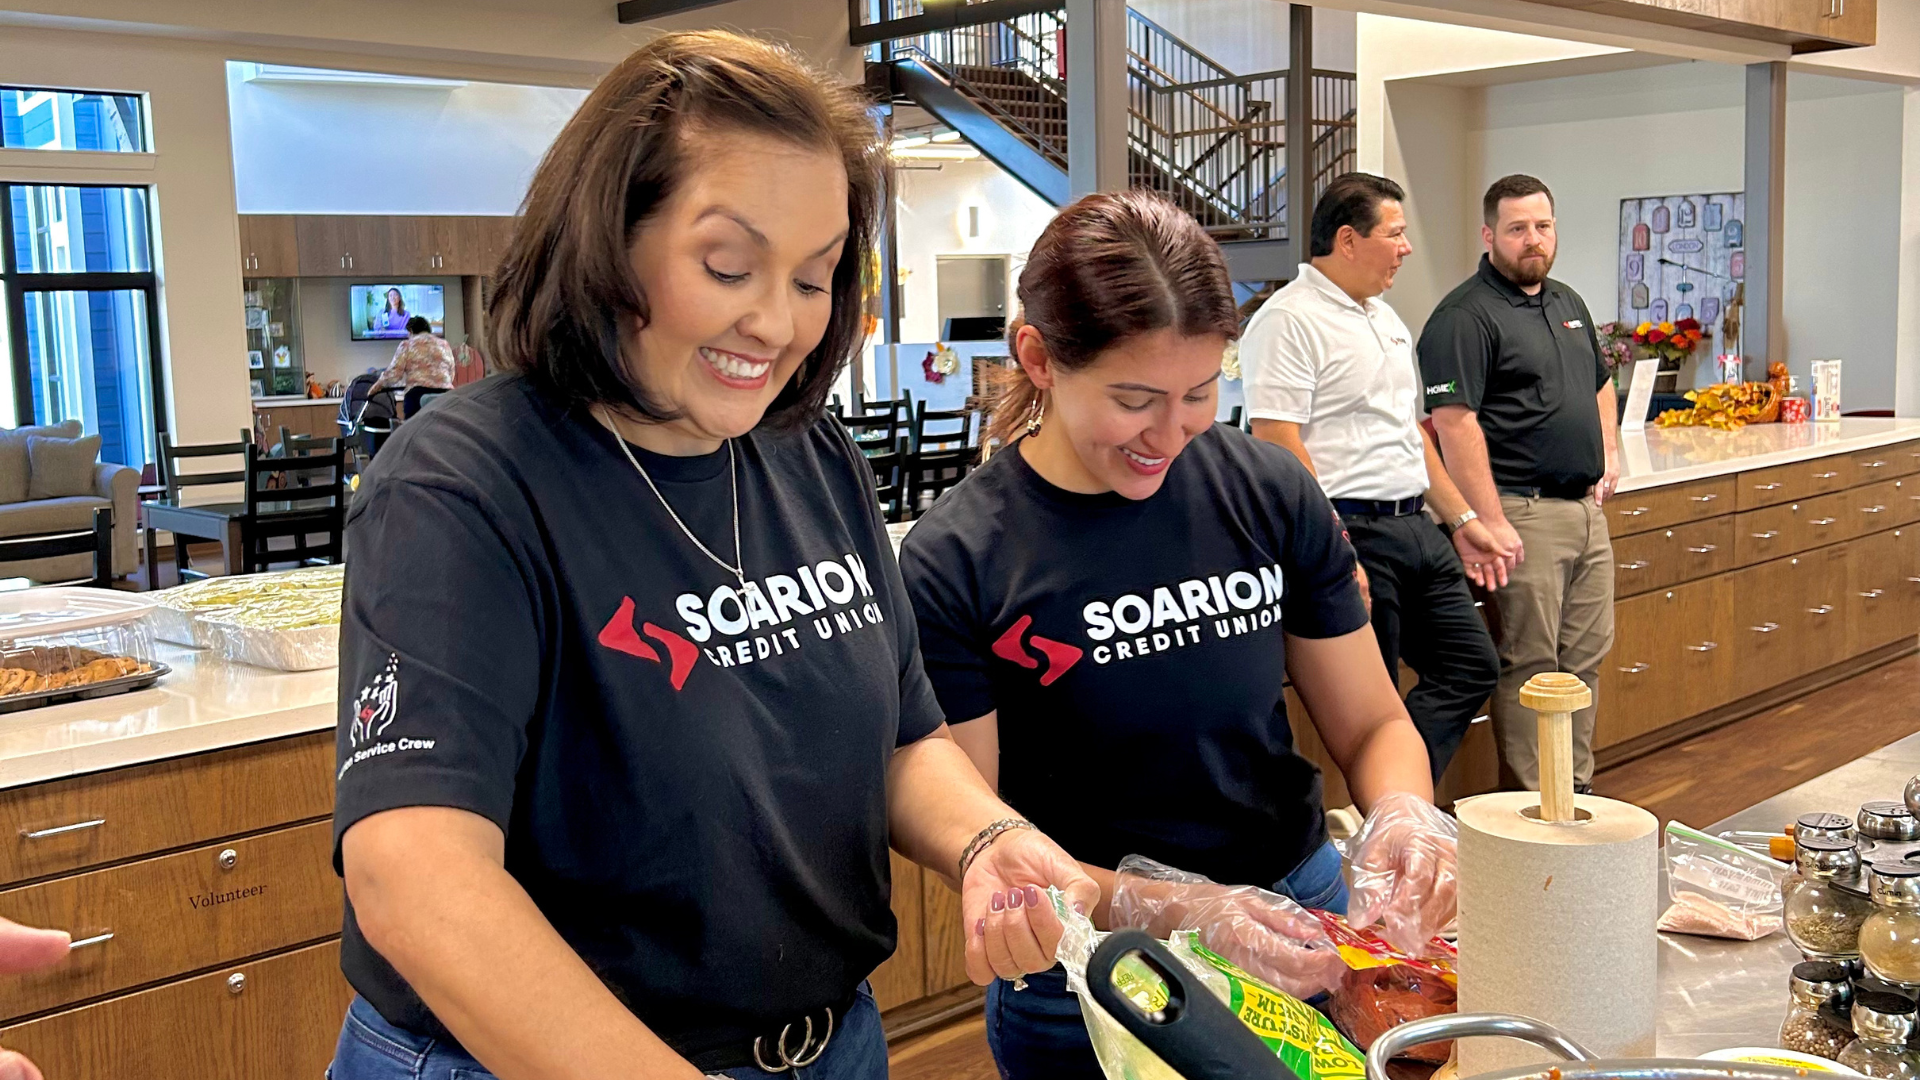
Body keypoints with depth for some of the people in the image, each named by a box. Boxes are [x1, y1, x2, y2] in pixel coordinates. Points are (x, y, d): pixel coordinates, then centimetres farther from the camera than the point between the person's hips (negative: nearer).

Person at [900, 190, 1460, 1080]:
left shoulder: (1269, 494, -7)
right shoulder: (953, 564, -17)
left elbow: (1372, 723, 1)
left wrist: (1406, 816, -20)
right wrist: (1172, 909, -28)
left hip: (1297, 923, 3)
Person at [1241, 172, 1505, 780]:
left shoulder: (1385, 318, 18)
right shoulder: (1289, 320, -12)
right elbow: (1277, 441, -20)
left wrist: (1462, 519, 20)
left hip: (1417, 529, 10)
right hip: (1352, 534, -9)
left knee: (1472, 666, 12)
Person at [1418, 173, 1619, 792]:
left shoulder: (1568, 303, 17)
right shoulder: (1464, 316, -11)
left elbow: (1601, 385, 33)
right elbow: (1454, 423, -20)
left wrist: (1609, 451, 16)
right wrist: (1491, 522, -24)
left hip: (1587, 509, 9)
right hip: (1524, 513, -9)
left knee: (1585, 660, 13)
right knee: (1529, 667, -3)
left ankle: (1576, 788, 24)